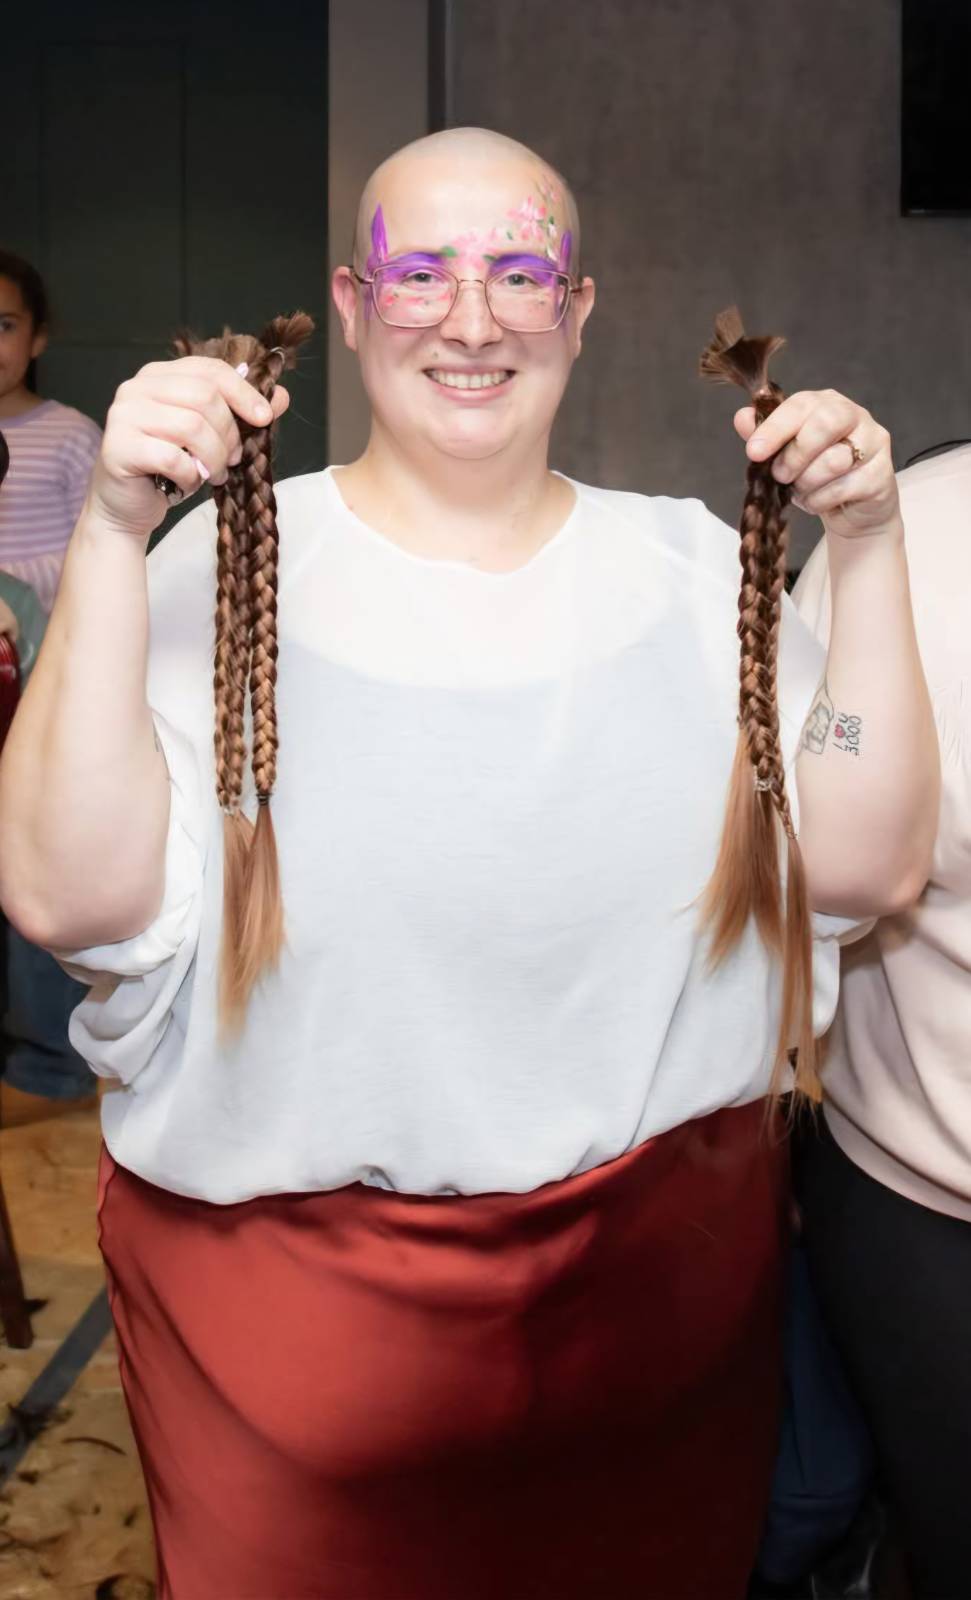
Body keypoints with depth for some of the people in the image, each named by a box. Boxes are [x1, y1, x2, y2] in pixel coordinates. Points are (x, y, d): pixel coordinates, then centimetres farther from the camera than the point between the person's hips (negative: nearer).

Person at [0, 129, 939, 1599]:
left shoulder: (692, 565, 1)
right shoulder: (236, 562, -8)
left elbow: (867, 868, -6)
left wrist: (870, 551, -13)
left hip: (668, 1275, 3)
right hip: (294, 1297, -2)